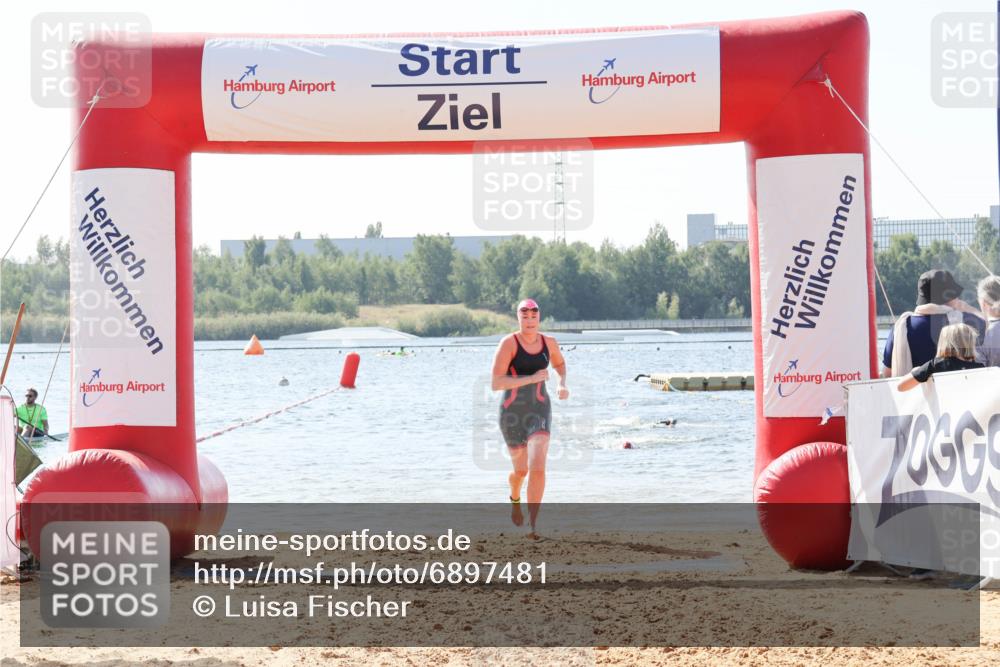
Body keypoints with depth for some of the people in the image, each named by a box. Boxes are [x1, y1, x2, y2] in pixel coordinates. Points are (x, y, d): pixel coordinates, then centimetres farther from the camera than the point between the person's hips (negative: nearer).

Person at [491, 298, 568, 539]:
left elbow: (559, 363, 25)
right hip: (512, 413, -1)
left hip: (539, 411, 2)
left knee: (537, 468, -19)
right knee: (521, 470, 13)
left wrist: (562, 384, 5)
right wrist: (531, 379, -26)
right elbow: (496, 383, -21)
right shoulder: (509, 343, -14)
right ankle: (515, 498, 51)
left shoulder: (549, 342, 0)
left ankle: (533, 526, -13)